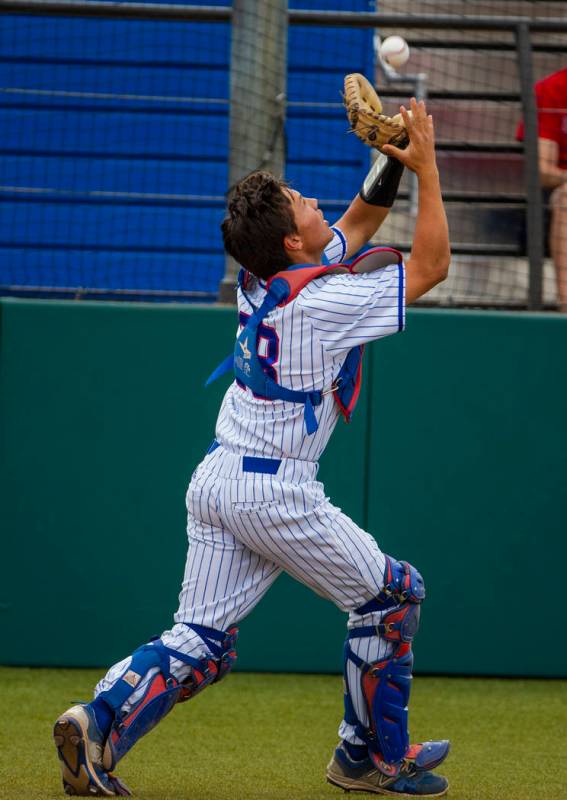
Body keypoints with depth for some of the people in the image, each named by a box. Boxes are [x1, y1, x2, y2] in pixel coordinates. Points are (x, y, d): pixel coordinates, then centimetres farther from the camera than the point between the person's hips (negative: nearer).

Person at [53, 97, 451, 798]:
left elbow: (356, 224, 23)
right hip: (276, 492, -8)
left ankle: (101, 723, -18)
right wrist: (427, 167, -4)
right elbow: (430, 266, -7)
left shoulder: (262, 279, 9)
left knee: (200, 640, 5)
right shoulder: (323, 298, -15)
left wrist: (392, 160, 8)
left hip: (213, 482, 8)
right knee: (391, 596, 11)